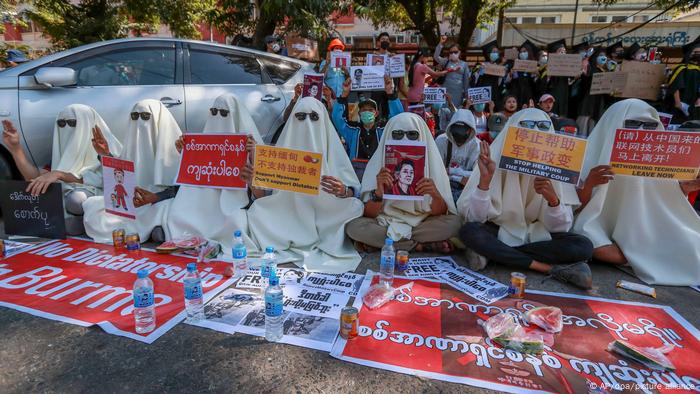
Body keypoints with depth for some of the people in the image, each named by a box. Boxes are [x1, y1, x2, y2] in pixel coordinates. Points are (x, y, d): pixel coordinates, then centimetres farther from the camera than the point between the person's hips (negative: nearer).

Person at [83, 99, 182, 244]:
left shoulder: (175, 145, -8)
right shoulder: (135, 141, 10)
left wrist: (154, 197, -26)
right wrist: (107, 154, 1)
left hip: (163, 201, -7)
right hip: (134, 200, 7)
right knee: (91, 205, -9)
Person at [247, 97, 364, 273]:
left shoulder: (332, 148, -1)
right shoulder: (284, 148, 4)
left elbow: (355, 191, -6)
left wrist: (344, 191, -29)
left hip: (326, 218, -1)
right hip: (290, 218, 1)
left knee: (356, 207, -24)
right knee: (257, 211, -19)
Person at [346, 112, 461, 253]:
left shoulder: (431, 162, -7)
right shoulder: (377, 162, -8)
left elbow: (439, 213, -7)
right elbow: (368, 214, -11)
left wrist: (436, 195, -29)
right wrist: (378, 192, -31)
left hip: (420, 223, 0)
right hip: (384, 222, 0)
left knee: (453, 223, -25)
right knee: (353, 227, -28)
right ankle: (420, 245, -16)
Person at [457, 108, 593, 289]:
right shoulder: (494, 160, -14)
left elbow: (559, 227, -10)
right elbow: (474, 218, -19)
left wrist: (554, 199, -31)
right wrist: (484, 180, -34)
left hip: (536, 234, 2)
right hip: (499, 232, -1)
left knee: (583, 247, -22)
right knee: (469, 231, -32)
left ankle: (492, 253, -20)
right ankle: (552, 268, -22)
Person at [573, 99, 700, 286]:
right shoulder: (595, 153, -11)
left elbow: (660, 198, 11)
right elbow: (581, 203, -15)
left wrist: (682, 189, -7)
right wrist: (589, 183, -35)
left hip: (638, 231, 3)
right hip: (600, 227, -3)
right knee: (601, 252, -33)